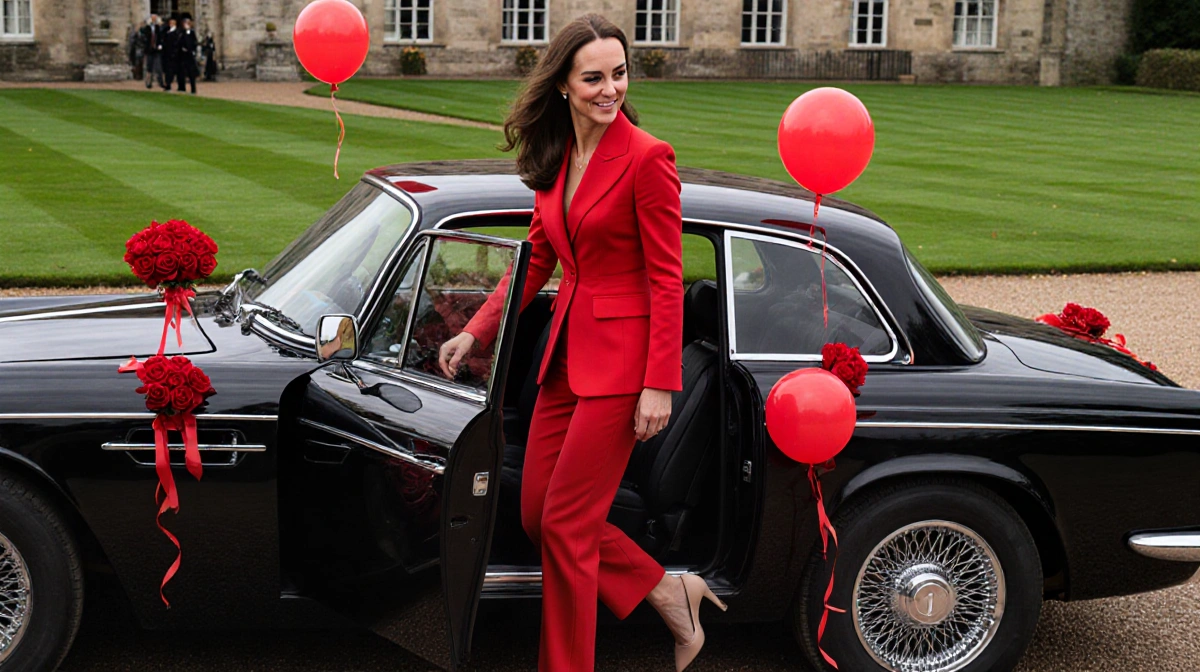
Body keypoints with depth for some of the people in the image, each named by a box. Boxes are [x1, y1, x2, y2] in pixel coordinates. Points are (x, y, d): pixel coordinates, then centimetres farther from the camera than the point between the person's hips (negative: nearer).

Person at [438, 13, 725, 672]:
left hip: (620, 358, -8)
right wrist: (475, 332, 9)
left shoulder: (647, 158, -14)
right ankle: (667, 590, 25)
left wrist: (660, 385, -17)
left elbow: (666, 280, -14)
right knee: (536, 515, 11)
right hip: (566, 353, 8)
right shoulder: (555, 160, 9)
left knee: (564, 524, -2)